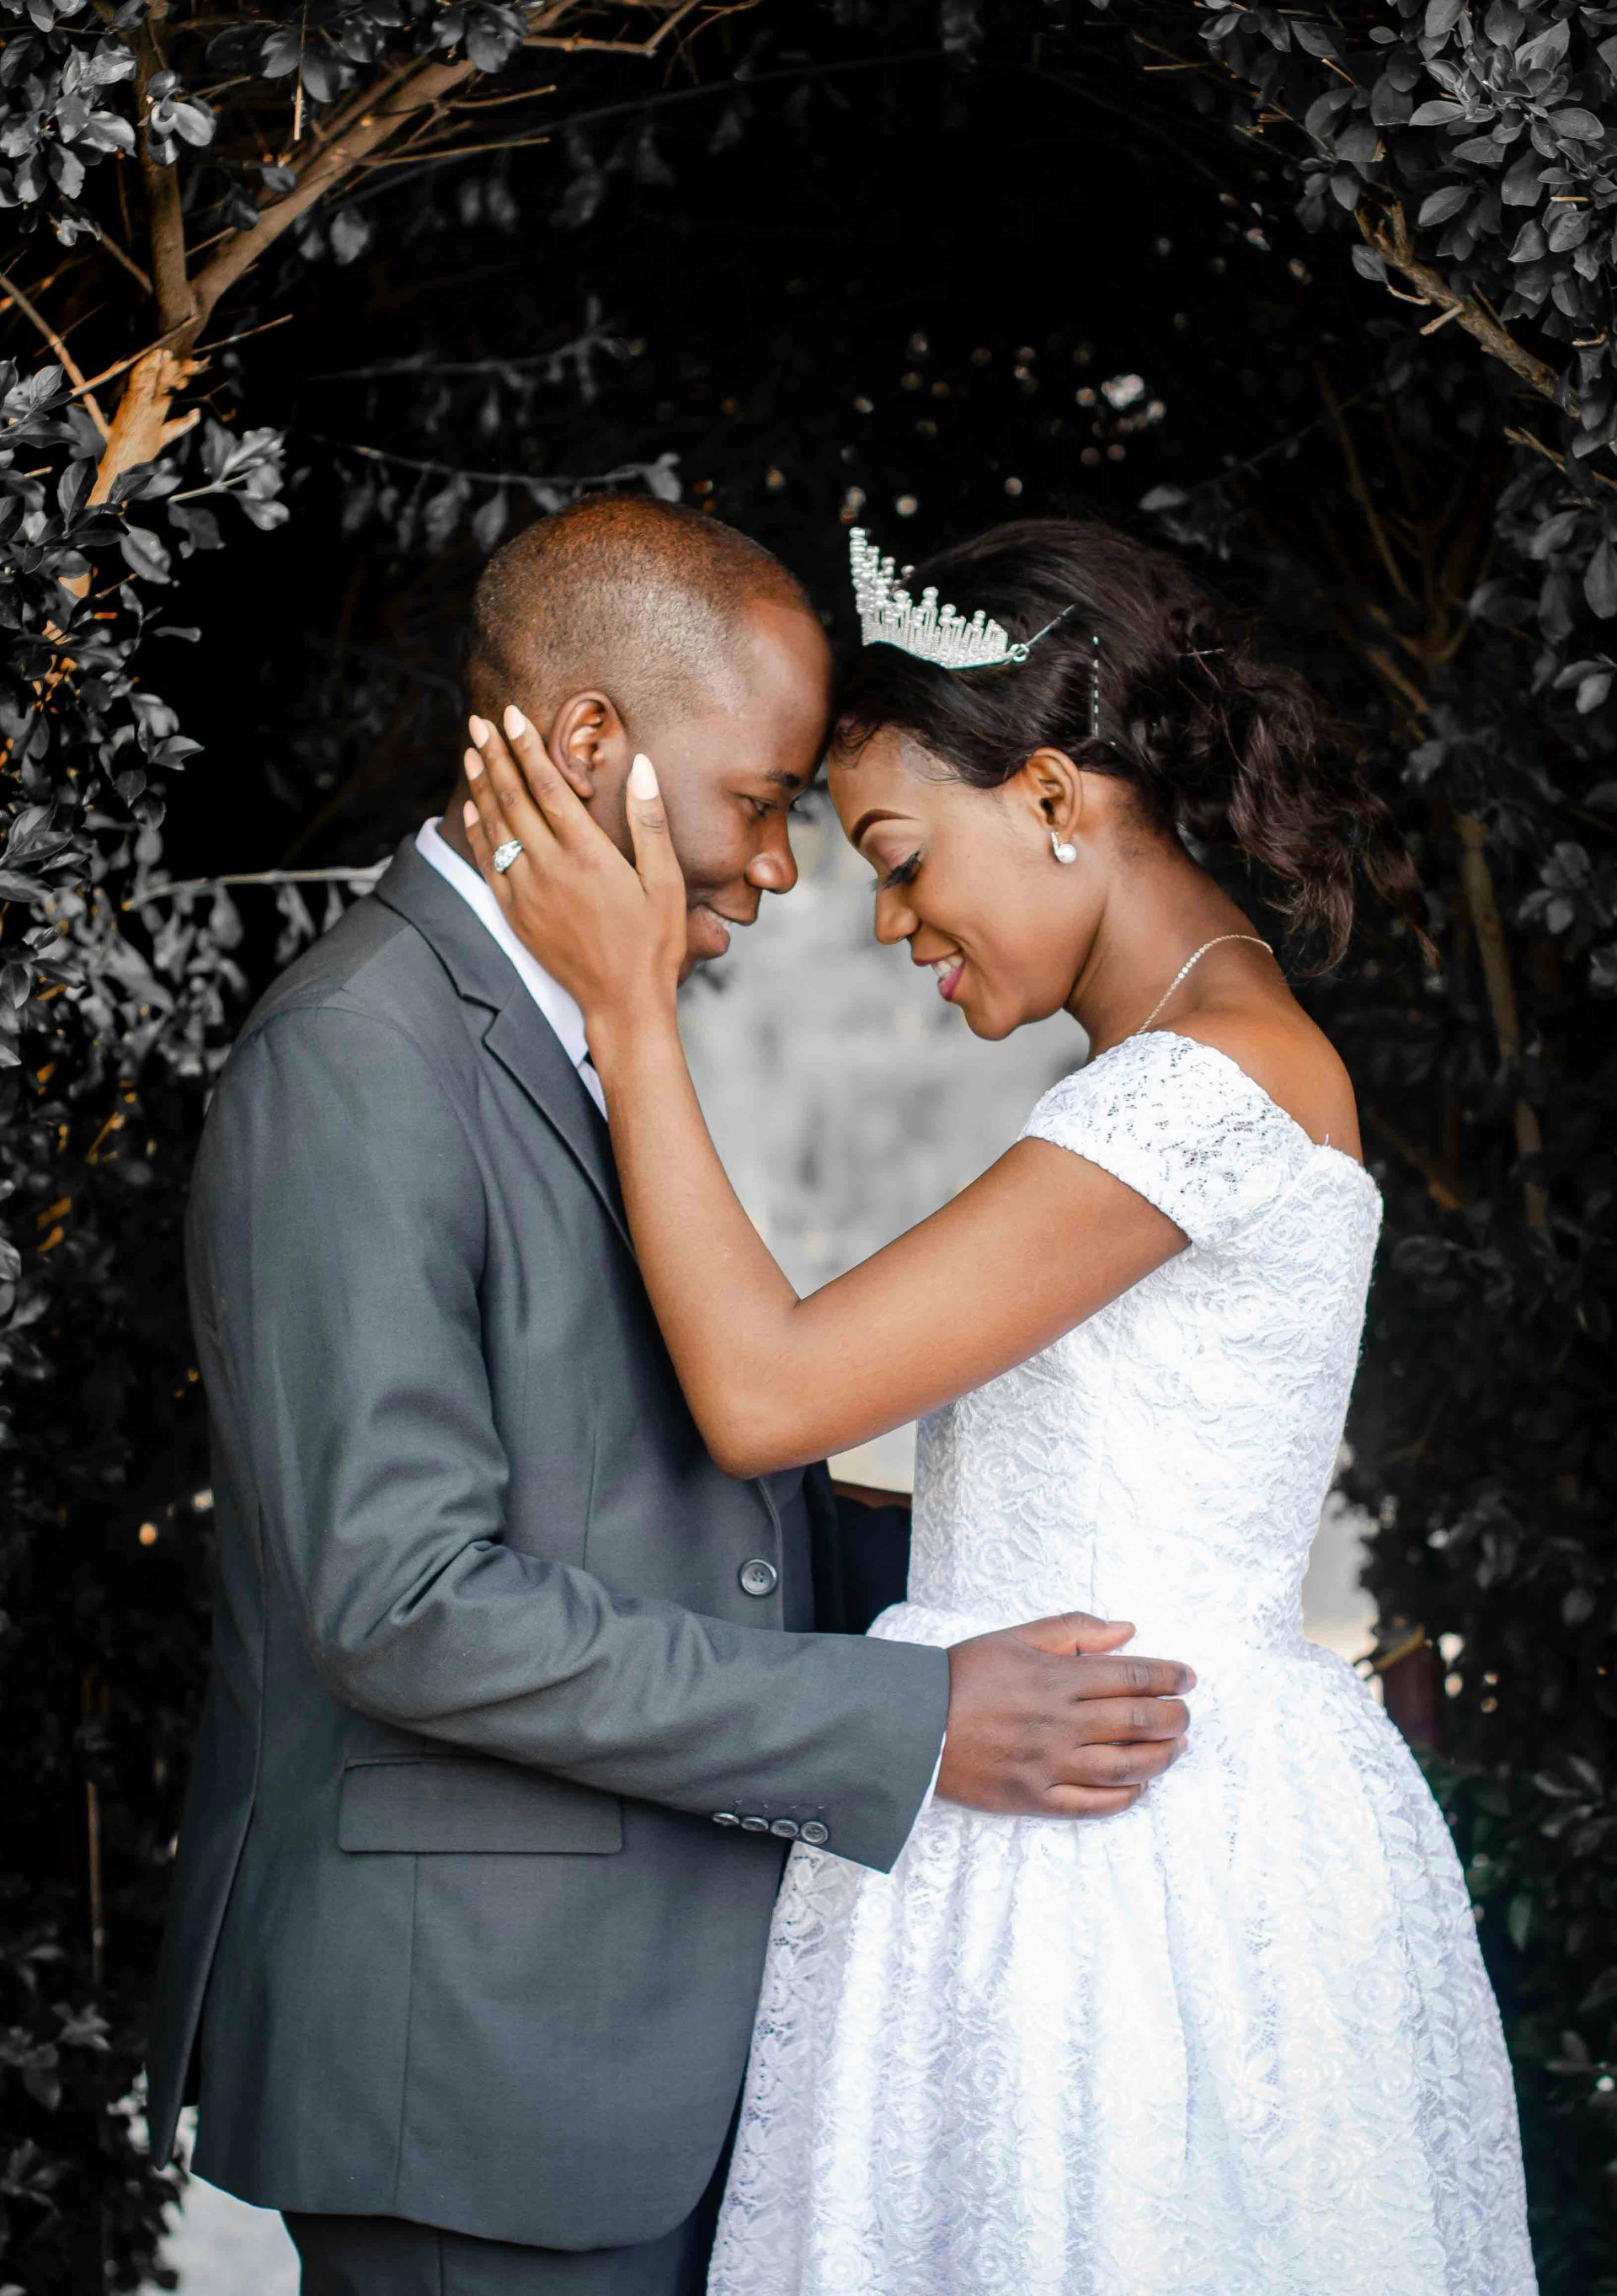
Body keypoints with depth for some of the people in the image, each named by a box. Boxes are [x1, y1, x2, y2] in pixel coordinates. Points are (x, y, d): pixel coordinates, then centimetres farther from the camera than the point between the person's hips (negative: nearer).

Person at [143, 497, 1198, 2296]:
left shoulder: (589, 1040, 13)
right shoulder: (352, 1064, -17)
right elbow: (411, 1598, -24)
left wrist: (990, 1623, 7)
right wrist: (915, 1724, -21)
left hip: (655, 2011, 9)